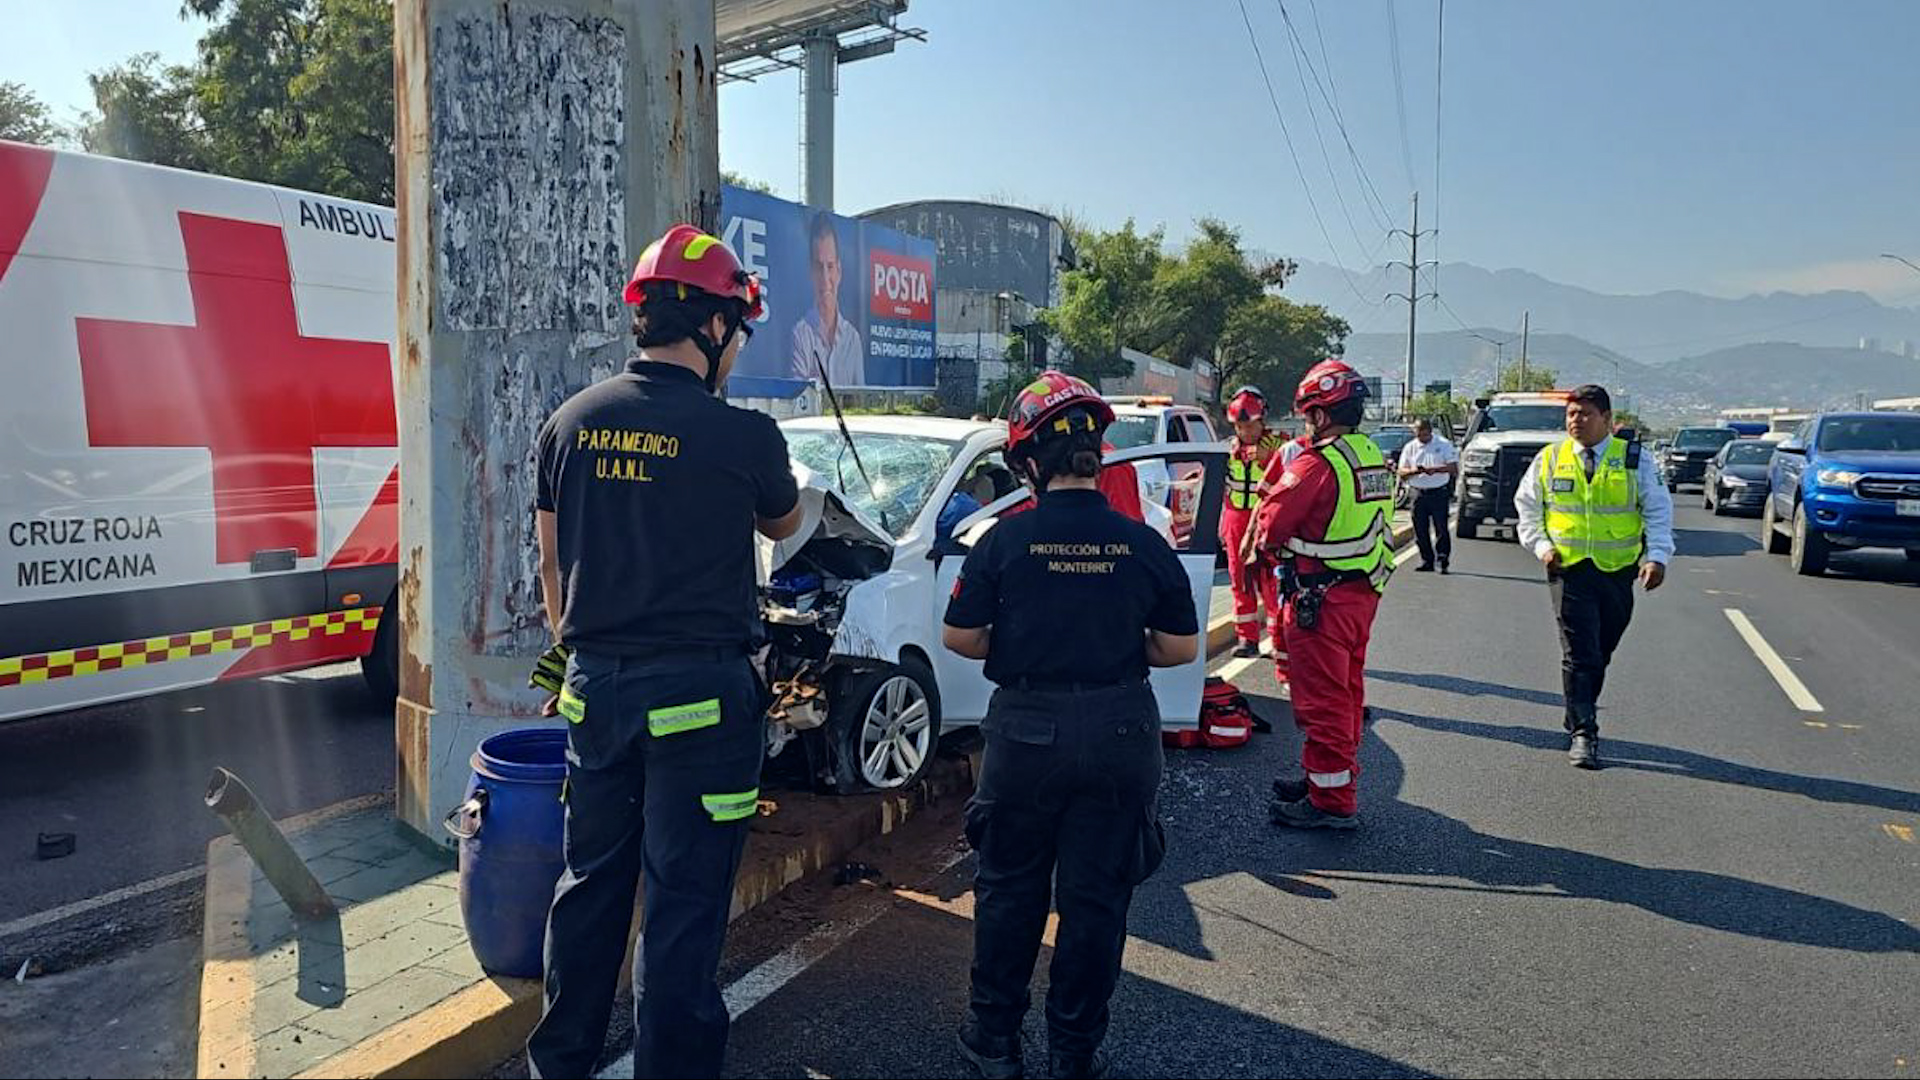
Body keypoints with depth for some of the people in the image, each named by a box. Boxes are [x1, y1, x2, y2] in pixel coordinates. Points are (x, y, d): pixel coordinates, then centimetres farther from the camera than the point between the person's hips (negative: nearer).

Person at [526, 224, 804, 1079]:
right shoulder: (742, 436, -14)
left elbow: (552, 564, 10)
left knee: (590, 880, 20)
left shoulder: (571, 422, 2)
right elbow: (782, 525, 8)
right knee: (686, 898, 6)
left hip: (597, 687, 6)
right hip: (699, 693, -5)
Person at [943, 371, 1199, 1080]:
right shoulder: (1144, 544, -5)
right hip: (1121, 735, 2)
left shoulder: (1006, 540, -10)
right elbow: (1181, 648, 0)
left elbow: (959, 637, -5)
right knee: (1096, 897, 13)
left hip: (1027, 730, -1)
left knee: (1010, 888, 17)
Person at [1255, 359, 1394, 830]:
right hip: (1364, 592, 9)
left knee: (1322, 699, 0)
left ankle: (1332, 801, 7)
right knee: (1347, 690, 19)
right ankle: (1337, 780, 33)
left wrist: (1272, 543, 5)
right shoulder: (1376, 460, 9)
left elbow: (1271, 526, -16)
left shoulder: (1316, 464, -19)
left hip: (1322, 599, -9)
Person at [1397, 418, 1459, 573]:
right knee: (1420, 530, 2)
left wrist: (1436, 469, -19)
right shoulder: (1409, 448, 10)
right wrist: (1414, 471, -14)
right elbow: (1402, 472, 7)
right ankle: (1427, 561, 12)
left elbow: (1454, 468, -4)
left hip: (1439, 493, -3)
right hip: (1418, 494, 3)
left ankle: (1444, 560, 1)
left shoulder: (1444, 444, 2)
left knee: (1441, 529, -6)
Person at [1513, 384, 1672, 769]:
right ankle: (1583, 734, -6)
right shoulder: (1549, 459, 5)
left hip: (1618, 572, 1)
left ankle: (1579, 720, 30)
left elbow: (1658, 511, 2)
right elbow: (1527, 506, 12)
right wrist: (1541, 545, -2)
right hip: (1568, 569, -1)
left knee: (1600, 654, 11)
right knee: (1579, 654, -8)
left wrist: (1657, 556, -12)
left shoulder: (1635, 460, 3)